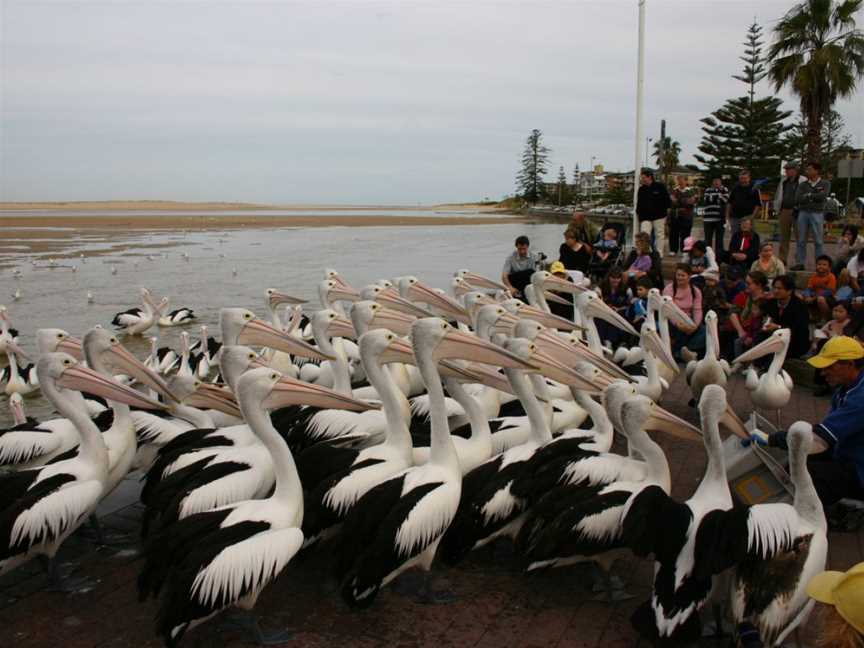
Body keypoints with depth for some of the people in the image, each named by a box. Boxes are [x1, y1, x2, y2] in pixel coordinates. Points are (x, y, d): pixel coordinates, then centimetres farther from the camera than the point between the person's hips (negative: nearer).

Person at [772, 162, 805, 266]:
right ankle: (782, 259, 14)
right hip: (784, 211, 6)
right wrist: (777, 209, 15)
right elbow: (778, 196, 22)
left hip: (796, 212, -6)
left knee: (799, 236, -4)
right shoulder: (783, 181, 16)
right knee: (784, 237, 8)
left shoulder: (803, 181, -4)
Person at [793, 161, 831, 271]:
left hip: (817, 213, -3)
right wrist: (815, 198, -4)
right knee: (801, 240, 2)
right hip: (803, 212, 3)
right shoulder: (803, 185, 12)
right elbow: (797, 199, -1)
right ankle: (800, 263, 7)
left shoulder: (825, 184, 5)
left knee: (818, 241, -1)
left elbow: (823, 196, -12)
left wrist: (808, 195, -2)